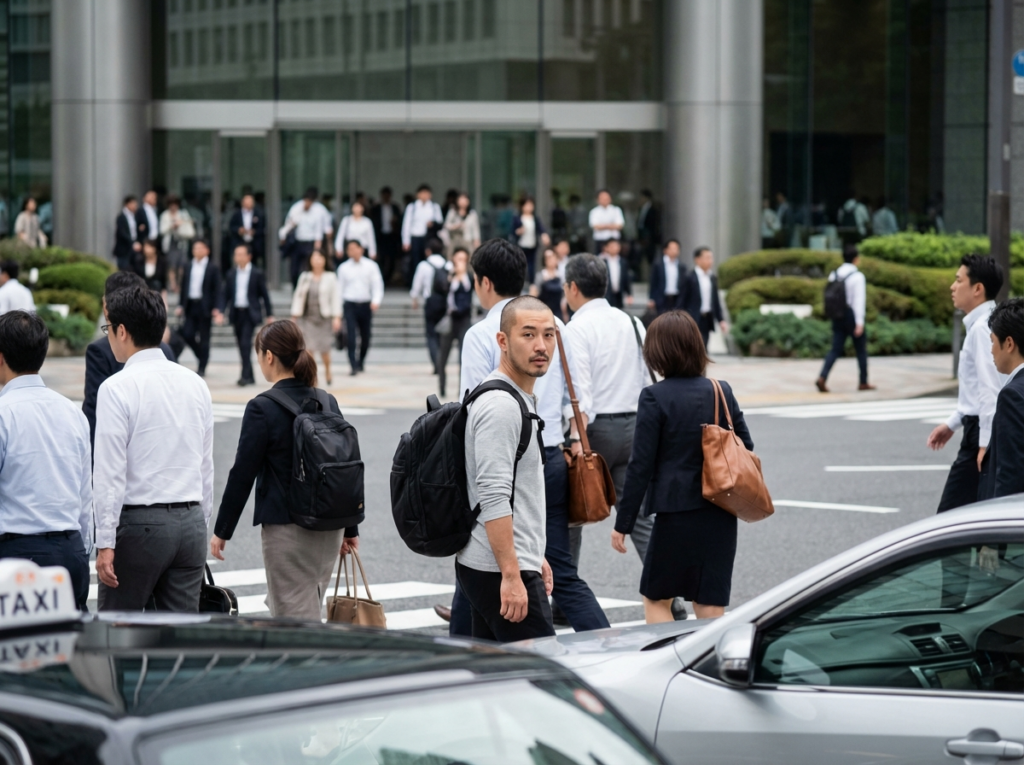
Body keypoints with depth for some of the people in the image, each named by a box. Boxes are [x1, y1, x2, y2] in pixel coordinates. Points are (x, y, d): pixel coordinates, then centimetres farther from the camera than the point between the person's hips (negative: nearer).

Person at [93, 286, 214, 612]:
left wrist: (106, 543, -12)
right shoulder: (195, 384, 9)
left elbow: (110, 472, -13)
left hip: (138, 522, -6)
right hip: (191, 521, 6)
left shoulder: (117, 388, -10)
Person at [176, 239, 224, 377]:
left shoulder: (213, 268, -2)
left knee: (204, 338, 1)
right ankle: (202, 357, 20)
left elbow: (217, 290, -5)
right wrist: (180, 305, 7)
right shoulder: (188, 267, 10)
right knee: (187, 334, -4)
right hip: (190, 305, 4)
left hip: (205, 307, -4)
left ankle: (202, 367, 9)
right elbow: (184, 287, 14)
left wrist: (217, 308, -14)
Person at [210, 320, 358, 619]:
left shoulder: (262, 409, -13)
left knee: (297, 619, -2)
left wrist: (221, 531, -3)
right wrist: (350, 529, 18)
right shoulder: (328, 403, 6)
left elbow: (242, 474, -11)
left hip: (287, 527, -7)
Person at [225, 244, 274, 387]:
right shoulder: (231, 274, 9)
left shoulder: (257, 274, -1)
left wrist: (269, 315, 0)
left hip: (250, 313, -4)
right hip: (236, 313, 4)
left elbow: (264, 295, 1)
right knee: (242, 345, 6)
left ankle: (246, 375, -17)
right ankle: (250, 377, 13)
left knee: (246, 343, -16)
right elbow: (226, 295, 9)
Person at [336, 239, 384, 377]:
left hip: (366, 305, 1)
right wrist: (337, 311, 4)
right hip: (350, 305, -1)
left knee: (365, 338, 10)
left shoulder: (371, 266, 2)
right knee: (351, 337, -13)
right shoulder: (343, 268, 3)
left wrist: (376, 301, -20)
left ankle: (361, 363, 31)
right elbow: (339, 289, 6)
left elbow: (377, 285, -1)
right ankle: (354, 366, -12)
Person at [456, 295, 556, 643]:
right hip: (502, 573, -11)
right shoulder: (500, 406, -16)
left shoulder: (520, 399, 18)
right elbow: (493, 498, -23)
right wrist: (512, 575, -26)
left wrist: (533, 557, 26)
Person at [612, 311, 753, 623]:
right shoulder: (722, 392, 4)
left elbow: (640, 466, -10)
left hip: (677, 515, -5)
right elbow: (746, 449, 9)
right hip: (721, 516, 5)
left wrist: (623, 523, -5)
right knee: (710, 607, 8)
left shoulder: (655, 398, -10)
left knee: (656, 600, 11)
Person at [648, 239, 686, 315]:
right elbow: (653, 283, 2)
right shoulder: (658, 265, 2)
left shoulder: (681, 267, 10)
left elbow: (683, 285, 12)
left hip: (676, 301, 3)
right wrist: (652, 299, -3)